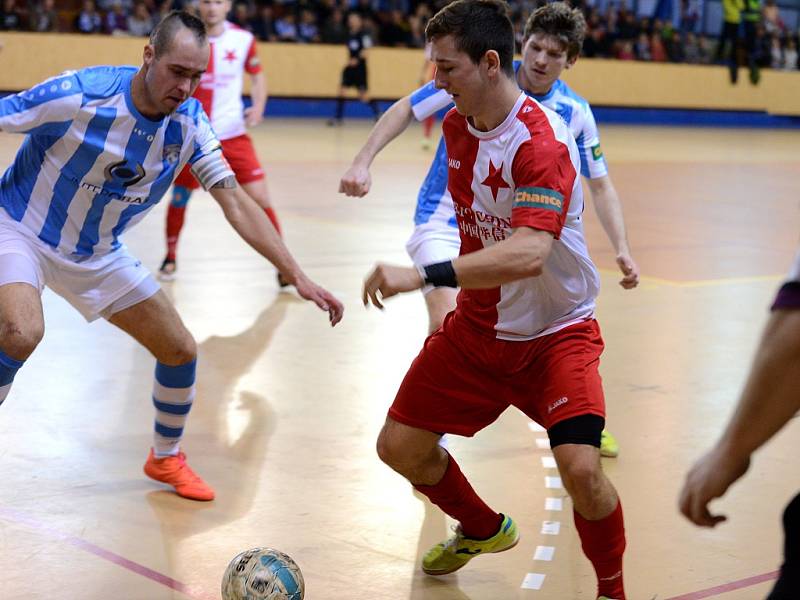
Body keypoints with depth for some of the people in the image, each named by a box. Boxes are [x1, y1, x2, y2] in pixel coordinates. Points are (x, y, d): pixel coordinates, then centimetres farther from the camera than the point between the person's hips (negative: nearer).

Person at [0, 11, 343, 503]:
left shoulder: (189, 121, -13)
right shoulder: (80, 95, -28)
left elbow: (235, 203, -12)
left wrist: (298, 277, -19)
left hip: (97, 254, 5)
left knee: (181, 351, 4)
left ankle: (166, 458, 30)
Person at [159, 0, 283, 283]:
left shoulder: (243, 39, -3)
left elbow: (257, 76, 11)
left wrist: (257, 107, -6)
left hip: (232, 134, 0)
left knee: (259, 197, -10)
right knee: (179, 197, 11)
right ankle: (170, 258, 35)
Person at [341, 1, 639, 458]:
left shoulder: (574, 112, -7)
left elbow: (600, 184, 0)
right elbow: (406, 108, -8)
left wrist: (622, 249, -11)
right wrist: (364, 161, -19)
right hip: (445, 219, -4)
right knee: (447, 325, -24)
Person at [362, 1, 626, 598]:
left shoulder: (542, 141, -27)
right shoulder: (456, 125, -2)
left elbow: (529, 254, -41)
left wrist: (422, 275, -48)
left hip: (555, 331, -7)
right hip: (476, 326, 7)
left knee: (581, 467, -24)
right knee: (400, 446, 7)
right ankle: (483, 529, 36)